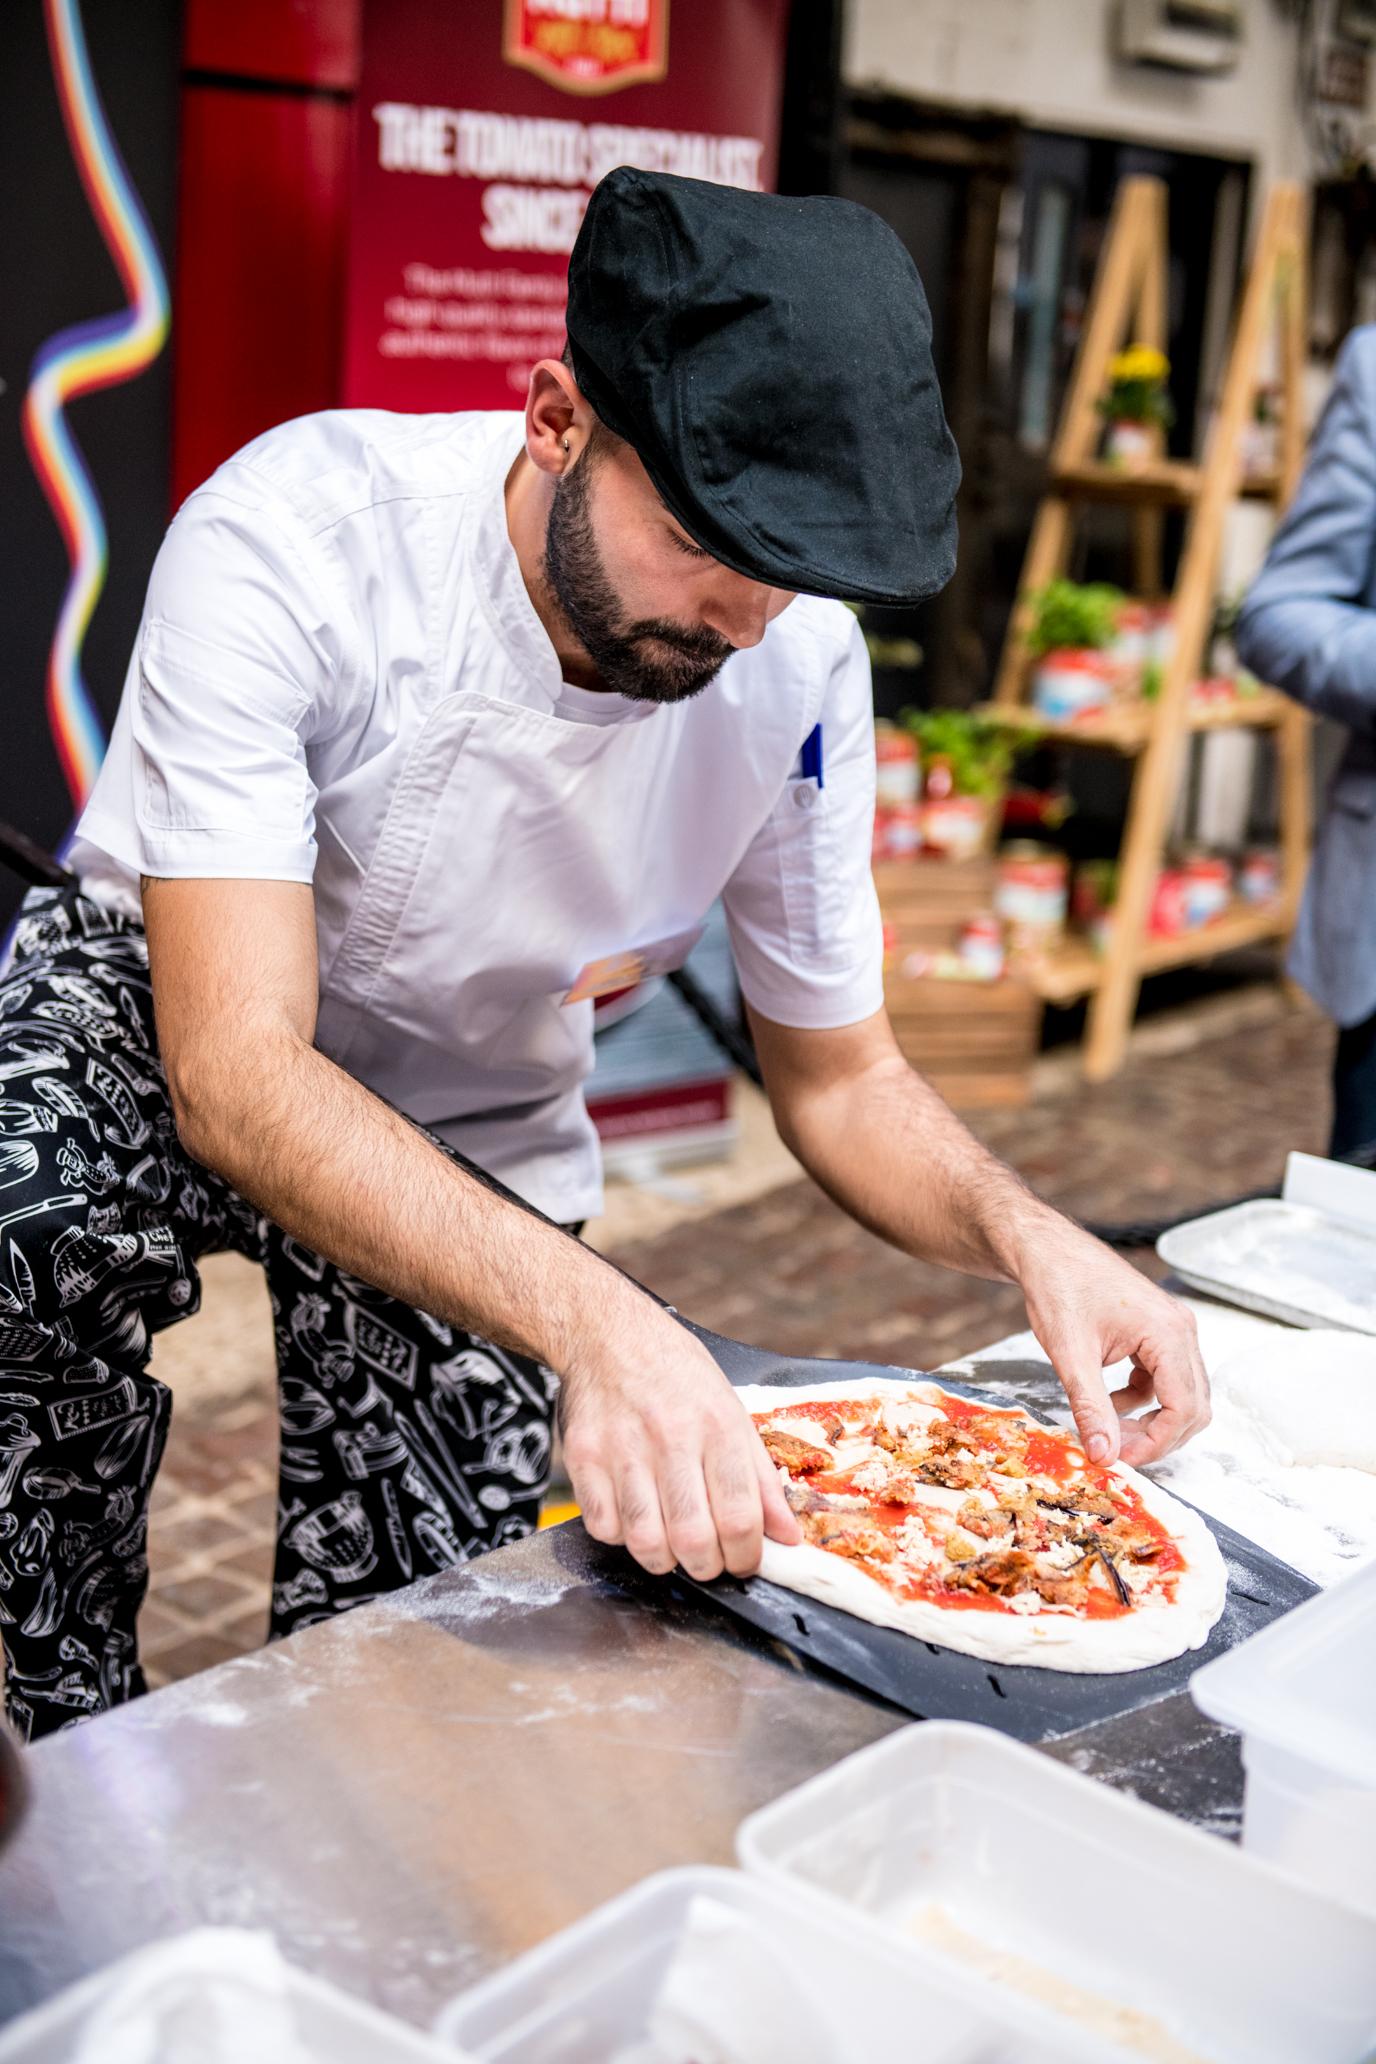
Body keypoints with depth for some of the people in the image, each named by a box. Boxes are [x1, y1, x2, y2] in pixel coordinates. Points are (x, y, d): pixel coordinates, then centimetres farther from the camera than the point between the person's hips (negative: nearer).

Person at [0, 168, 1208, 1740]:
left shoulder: (800, 670, -20)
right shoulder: (291, 541, -33)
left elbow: (835, 1077, -6)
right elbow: (237, 1075, -39)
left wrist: (1024, 1234, -28)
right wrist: (588, 1314, -54)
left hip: (472, 1126, 3)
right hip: (161, 1018, -3)